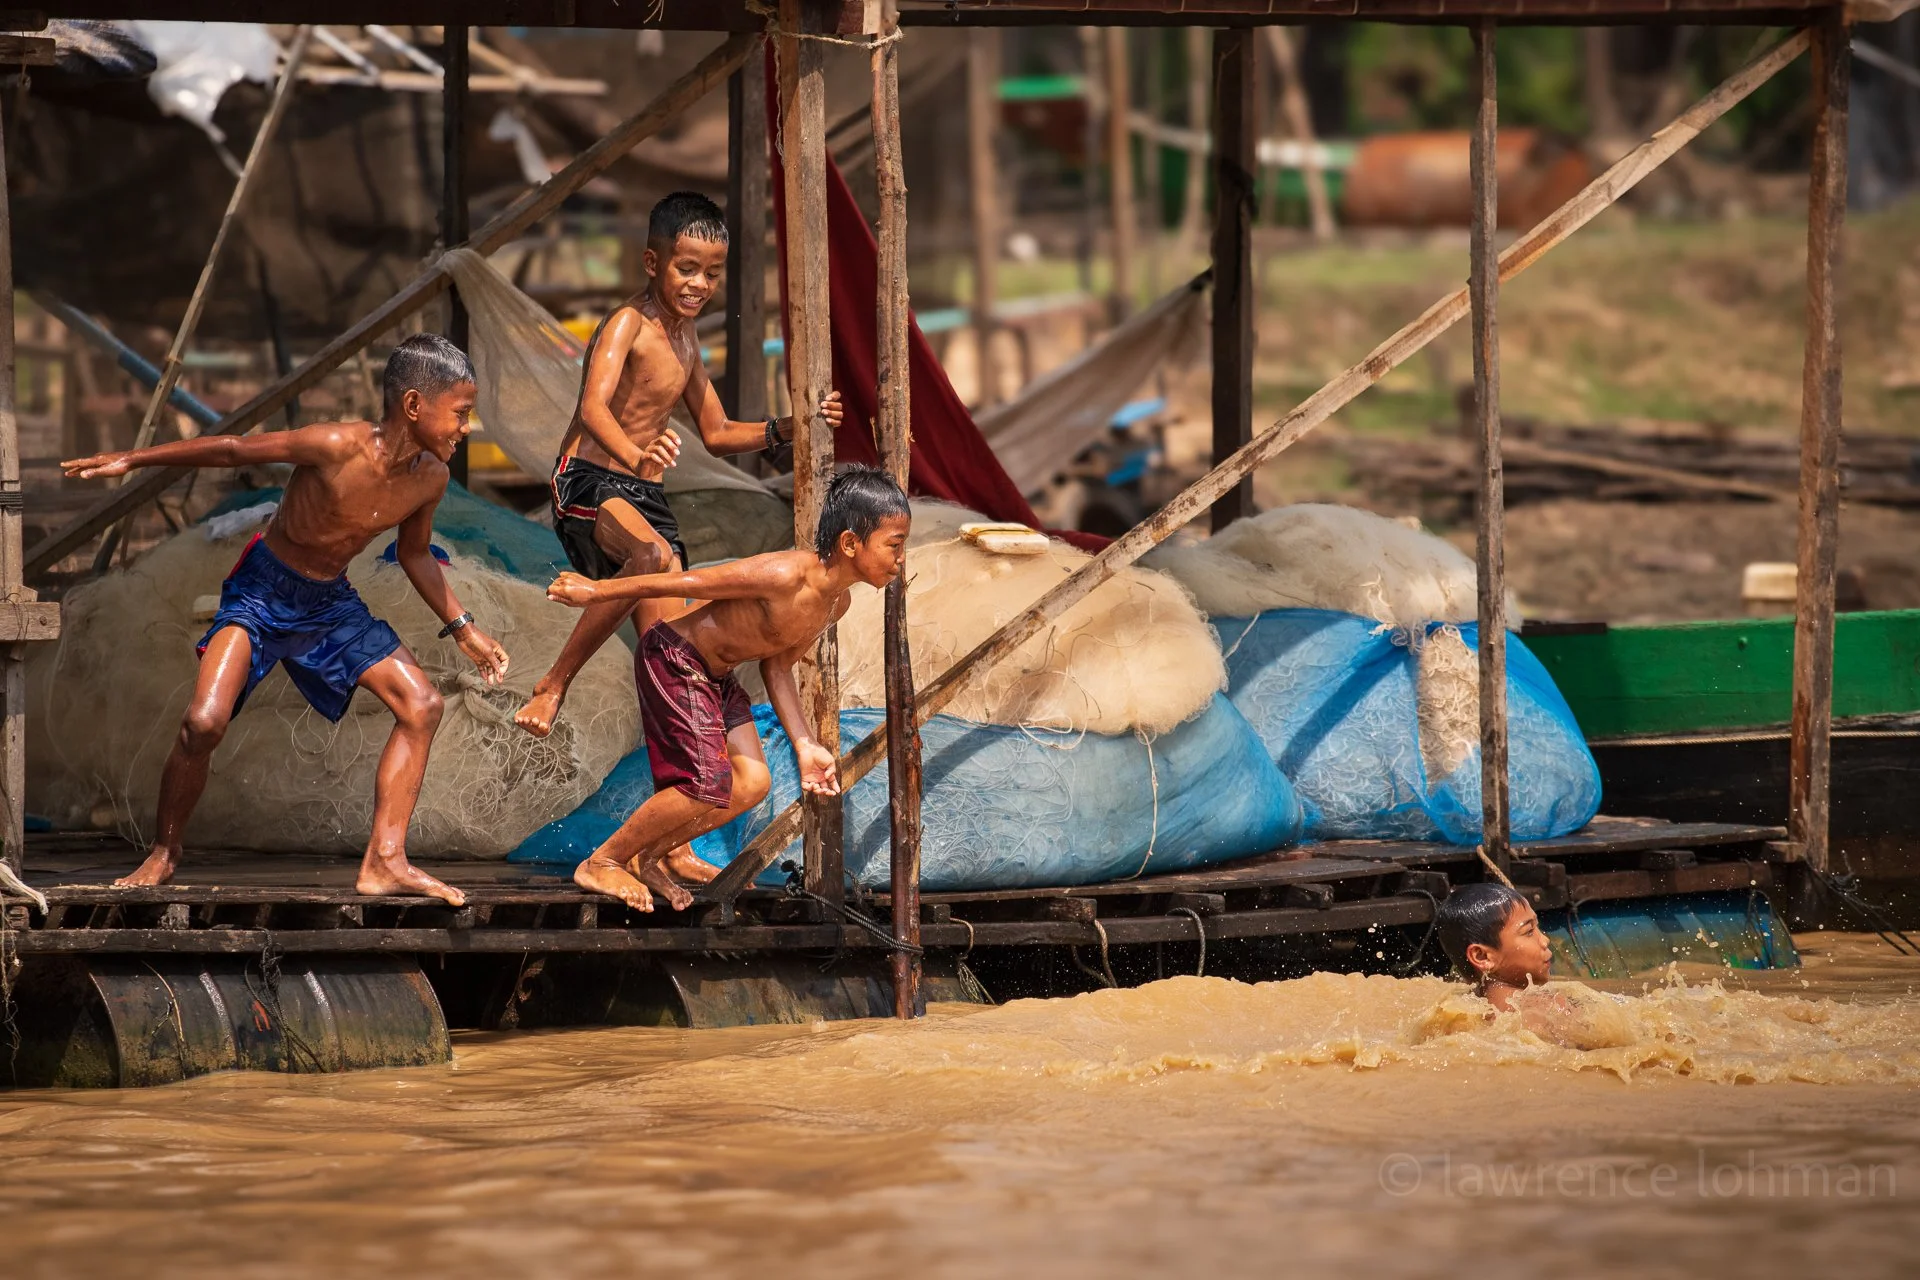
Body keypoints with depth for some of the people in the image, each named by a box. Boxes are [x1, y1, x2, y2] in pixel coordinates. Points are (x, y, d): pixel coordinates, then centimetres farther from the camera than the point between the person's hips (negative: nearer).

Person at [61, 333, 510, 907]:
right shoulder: (336, 447, -29)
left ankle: (385, 861, -1)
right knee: (204, 722, -21)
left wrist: (462, 628, 10)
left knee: (421, 706, -5)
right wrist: (129, 460, -12)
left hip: (330, 602, 6)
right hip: (262, 592, -6)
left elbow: (414, 553, 11)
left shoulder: (429, 477, -10)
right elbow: (231, 449, -17)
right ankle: (163, 854, 3)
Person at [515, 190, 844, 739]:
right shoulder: (627, 324, -12)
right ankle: (553, 685, -29)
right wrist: (635, 457, -51)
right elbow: (594, 408, -31)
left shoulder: (683, 337, 15)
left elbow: (717, 434, 25)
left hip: (645, 495, 9)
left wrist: (788, 428, 9)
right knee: (655, 555, -38)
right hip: (589, 481, -9)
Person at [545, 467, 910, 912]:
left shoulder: (837, 603, -3)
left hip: (716, 674, 9)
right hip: (673, 656, -9)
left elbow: (777, 667, 9)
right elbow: (687, 582, -24)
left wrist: (805, 745, 1)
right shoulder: (786, 576, -32)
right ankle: (600, 865, 4)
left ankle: (663, 852, 25)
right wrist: (597, 591, -15)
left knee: (752, 784, 5)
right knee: (708, 784, -13)